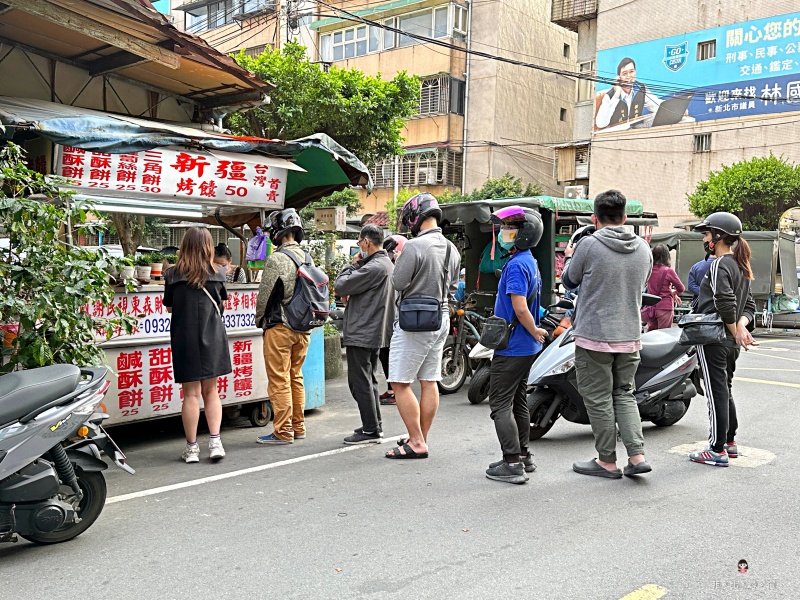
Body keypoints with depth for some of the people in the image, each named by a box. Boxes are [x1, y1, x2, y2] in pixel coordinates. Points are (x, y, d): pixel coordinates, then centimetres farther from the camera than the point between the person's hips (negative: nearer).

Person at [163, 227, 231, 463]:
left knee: (191, 393, 4)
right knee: (210, 391, 12)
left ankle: (192, 448, 10)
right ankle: (215, 441, 5)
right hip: (212, 338, 1)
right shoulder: (217, 274, -1)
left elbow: (169, 307, 5)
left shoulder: (173, 275, -5)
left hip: (185, 340, -1)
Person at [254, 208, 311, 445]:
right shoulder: (307, 257, 7)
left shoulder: (276, 259, -14)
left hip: (279, 327, -7)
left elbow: (264, 294, -10)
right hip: (303, 327, 7)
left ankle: (283, 432, 3)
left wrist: (259, 320, 6)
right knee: (296, 377, 15)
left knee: (279, 381, -1)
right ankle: (298, 427, 22)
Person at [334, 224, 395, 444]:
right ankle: (375, 426, 25)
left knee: (360, 382, -4)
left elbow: (339, 286, -18)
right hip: (375, 333, 10)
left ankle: (370, 431, -1)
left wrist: (353, 264, -5)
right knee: (370, 380, 18)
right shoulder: (388, 264, 14)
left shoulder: (373, 267, -19)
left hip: (361, 333, -10)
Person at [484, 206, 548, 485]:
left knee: (500, 404, -5)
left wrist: (535, 332, -12)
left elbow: (520, 308, -25)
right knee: (518, 401, 17)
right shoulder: (530, 262, 13)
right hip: (527, 347, 10)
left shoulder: (516, 265, -19)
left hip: (512, 347, -10)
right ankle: (523, 456, 26)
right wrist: (535, 333, 10)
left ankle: (512, 464, -5)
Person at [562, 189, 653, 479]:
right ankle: (637, 455, 8)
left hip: (594, 337, -5)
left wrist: (569, 258, 23)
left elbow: (569, 281, 2)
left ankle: (607, 461, 12)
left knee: (599, 399, 5)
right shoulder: (643, 248, 4)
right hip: (630, 337, 5)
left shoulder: (588, 245, -12)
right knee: (624, 394, 17)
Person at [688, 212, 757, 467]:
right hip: (730, 342, 9)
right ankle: (730, 442, 30)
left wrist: (735, 331, -14)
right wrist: (741, 326, -3)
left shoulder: (719, 265, -14)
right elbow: (749, 305, 14)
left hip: (712, 340, -9)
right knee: (725, 391, 19)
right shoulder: (740, 267, 15)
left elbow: (725, 303, -25)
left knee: (716, 393, -4)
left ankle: (717, 450, 2)